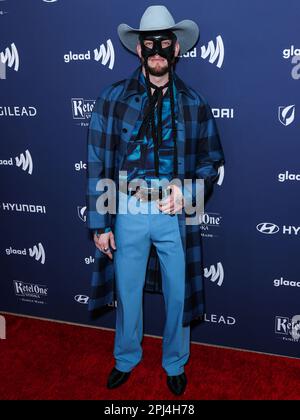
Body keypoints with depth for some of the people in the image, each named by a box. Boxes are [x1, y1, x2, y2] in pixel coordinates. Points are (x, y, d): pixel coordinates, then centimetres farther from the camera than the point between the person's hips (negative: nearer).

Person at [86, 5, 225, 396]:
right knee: (127, 292, 15)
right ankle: (126, 359, 41)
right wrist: (99, 224, -5)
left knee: (177, 294, 13)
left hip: (176, 213, 1)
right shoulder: (112, 98, -3)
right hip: (128, 211, 0)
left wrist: (188, 191, -12)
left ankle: (175, 364, 38)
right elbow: (98, 165, -3)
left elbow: (212, 159, 7)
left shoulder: (194, 103, 0)